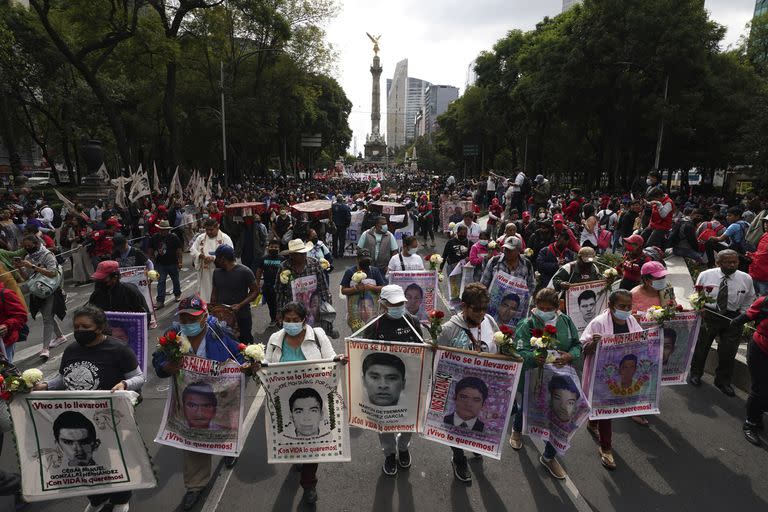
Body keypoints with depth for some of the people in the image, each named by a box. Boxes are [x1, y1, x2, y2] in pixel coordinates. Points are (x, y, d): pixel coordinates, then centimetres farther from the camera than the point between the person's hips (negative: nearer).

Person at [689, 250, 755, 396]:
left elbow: (749, 300, 9)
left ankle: (723, 381, 30)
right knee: (701, 346, 12)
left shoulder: (746, 279, -3)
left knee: (728, 351, 8)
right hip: (708, 315, -1)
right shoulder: (705, 275, -7)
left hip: (733, 318, 1)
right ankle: (695, 374, 35)